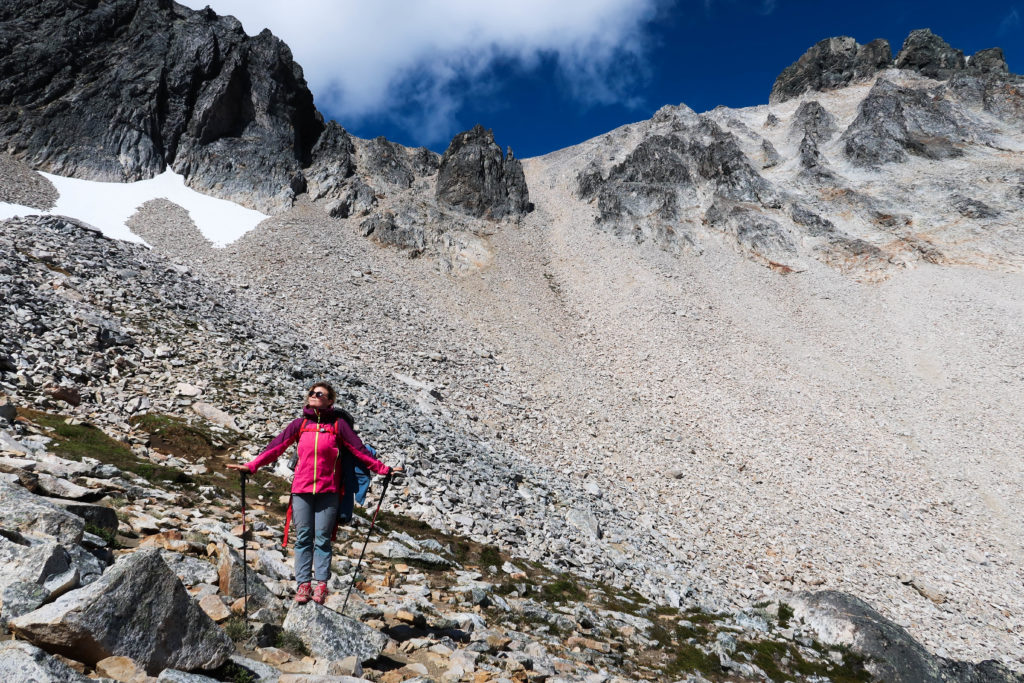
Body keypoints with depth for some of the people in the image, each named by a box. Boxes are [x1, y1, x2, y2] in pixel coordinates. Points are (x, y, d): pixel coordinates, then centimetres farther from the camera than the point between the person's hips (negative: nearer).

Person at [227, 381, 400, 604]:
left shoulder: (338, 424, 3)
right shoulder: (300, 424, 9)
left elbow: (359, 450, 4)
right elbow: (276, 447, 7)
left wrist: (383, 469, 1)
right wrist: (251, 466, 0)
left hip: (328, 490, -2)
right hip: (302, 489, 2)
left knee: (322, 538, 1)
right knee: (303, 537, 4)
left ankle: (321, 584, 6)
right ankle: (303, 584, 8)